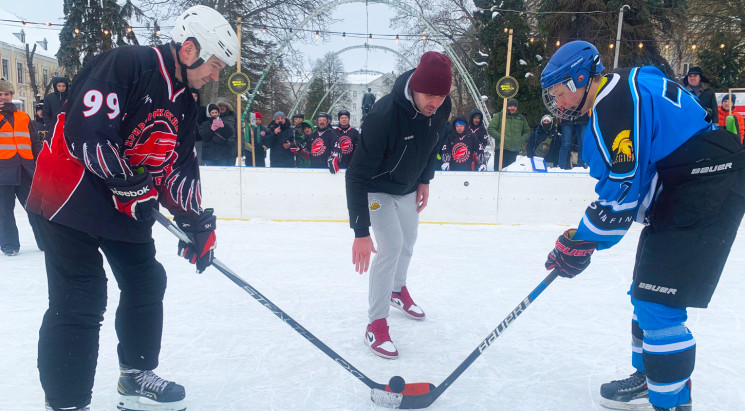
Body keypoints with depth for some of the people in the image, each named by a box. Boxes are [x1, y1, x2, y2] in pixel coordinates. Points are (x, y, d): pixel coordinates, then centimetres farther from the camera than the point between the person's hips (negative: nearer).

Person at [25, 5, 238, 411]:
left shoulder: (184, 104, 8)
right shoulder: (123, 65, -17)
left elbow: (181, 167, 11)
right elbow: (84, 132, -25)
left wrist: (197, 221, 5)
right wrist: (128, 181, -19)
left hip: (128, 206, 9)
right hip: (72, 196, -9)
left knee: (146, 284, 14)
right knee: (80, 302, -8)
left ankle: (135, 377, 31)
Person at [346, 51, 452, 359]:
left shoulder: (441, 107, -19)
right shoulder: (384, 114, -39)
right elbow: (358, 175, -38)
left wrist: (424, 180, 5)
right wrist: (361, 232, -39)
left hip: (408, 187, 7)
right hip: (377, 189, -6)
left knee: (408, 241, 19)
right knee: (391, 246, -14)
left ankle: (397, 290, 47)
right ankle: (376, 324, 1)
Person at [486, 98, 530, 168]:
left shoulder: (522, 118, 15)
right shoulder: (499, 116, 4)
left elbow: (527, 131, 25)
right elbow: (490, 129, -1)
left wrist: (522, 140, 7)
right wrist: (500, 137, -11)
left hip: (515, 151, 4)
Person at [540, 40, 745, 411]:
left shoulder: (616, 102, -19)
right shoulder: (616, 97, 14)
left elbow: (622, 189, -23)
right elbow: (622, 176, 19)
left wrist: (578, 243, -13)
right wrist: (587, 236, 15)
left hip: (707, 186, -11)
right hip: (681, 192, 11)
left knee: (657, 301, -11)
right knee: (645, 292, 17)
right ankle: (650, 377, 33)